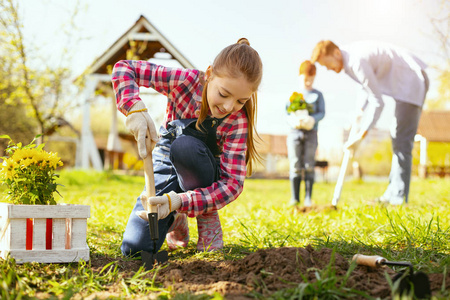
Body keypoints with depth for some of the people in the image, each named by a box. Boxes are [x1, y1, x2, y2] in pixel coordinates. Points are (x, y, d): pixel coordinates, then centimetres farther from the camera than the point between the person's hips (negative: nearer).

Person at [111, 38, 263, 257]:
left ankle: (208, 220, -11)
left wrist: (179, 201, -45)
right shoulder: (187, 81, -24)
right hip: (165, 166, 1)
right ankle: (175, 220, 18)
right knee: (134, 248, -16)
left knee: (185, 145, -37)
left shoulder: (238, 120, -25)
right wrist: (135, 109, -41)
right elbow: (124, 67, -21)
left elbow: (232, 183, -31)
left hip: (203, 175, -1)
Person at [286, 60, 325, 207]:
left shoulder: (317, 95, 12)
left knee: (309, 166, -5)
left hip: (311, 133, -1)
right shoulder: (294, 94, 15)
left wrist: (312, 119, -19)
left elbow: (322, 112, 2)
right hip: (294, 132, 1)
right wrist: (293, 120, -15)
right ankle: (294, 198, 2)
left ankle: (308, 198, -4)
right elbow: (287, 112, 7)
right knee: (295, 166, -3)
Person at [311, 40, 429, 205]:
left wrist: (361, 134, -20)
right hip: (406, 84, 11)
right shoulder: (349, 59, 5)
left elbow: (377, 102, -24)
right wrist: (362, 109, 9)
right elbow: (374, 86, 19)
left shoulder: (357, 62, -26)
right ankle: (392, 194, 16)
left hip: (412, 82, -11)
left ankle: (398, 198, -12)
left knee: (402, 141, -13)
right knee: (397, 138, 12)